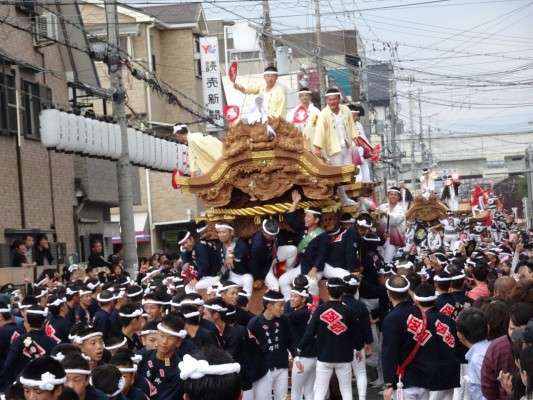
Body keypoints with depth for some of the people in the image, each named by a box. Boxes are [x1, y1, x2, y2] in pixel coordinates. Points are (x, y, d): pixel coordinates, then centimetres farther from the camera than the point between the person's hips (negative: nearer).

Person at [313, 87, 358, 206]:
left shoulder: (345, 110, 4)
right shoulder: (324, 114, -12)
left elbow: (351, 125, 12)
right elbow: (320, 131, -18)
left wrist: (355, 138, 4)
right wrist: (317, 147, -25)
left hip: (347, 146, 5)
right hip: (334, 147, -5)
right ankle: (344, 199, 3)